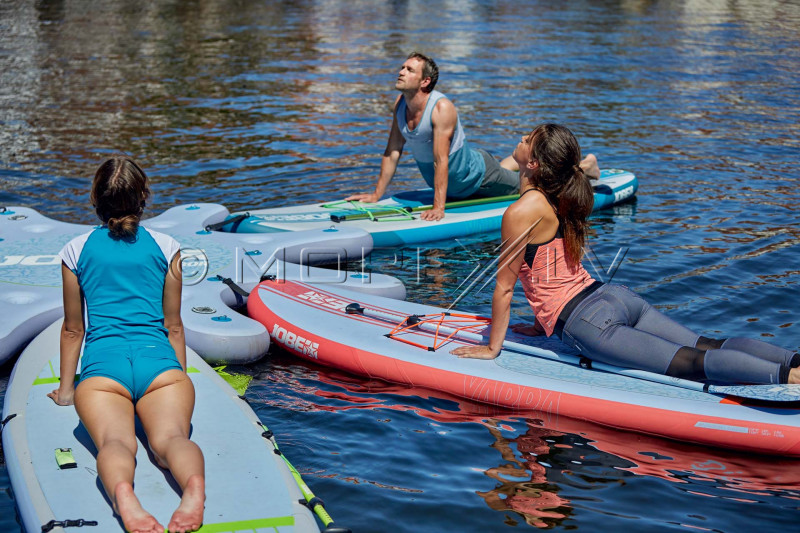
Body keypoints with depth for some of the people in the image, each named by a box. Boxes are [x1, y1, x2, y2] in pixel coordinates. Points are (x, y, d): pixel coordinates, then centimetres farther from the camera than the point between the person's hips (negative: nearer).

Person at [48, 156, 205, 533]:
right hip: (160, 363, 1)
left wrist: (65, 389, 36)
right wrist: (181, 383, 36)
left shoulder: (76, 251, 18)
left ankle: (121, 491, -59)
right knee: (171, 437, -23)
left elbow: (73, 328, 24)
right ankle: (193, 484, -58)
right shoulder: (165, 247, 18)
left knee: (114, 441, -24)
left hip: (102, 365, 0)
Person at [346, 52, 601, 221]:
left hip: (477, 174, -6)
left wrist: (438, 207, -41)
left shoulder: (442, 108, -34)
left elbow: (441, 160, -37)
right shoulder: (400, 104, -13)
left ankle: (585, 165, 32)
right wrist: (376, 195, -7)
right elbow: (392, 152, -7)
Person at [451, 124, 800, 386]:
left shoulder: (521, 213, -11)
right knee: (708, 347, 1)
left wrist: (491, 348, 3)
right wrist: (543, 325, 33)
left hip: (587, 321, -8)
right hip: (615, 297, 9)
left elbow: (504, 287, -6)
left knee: (693, 363, -16)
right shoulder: (559, 199, 15)